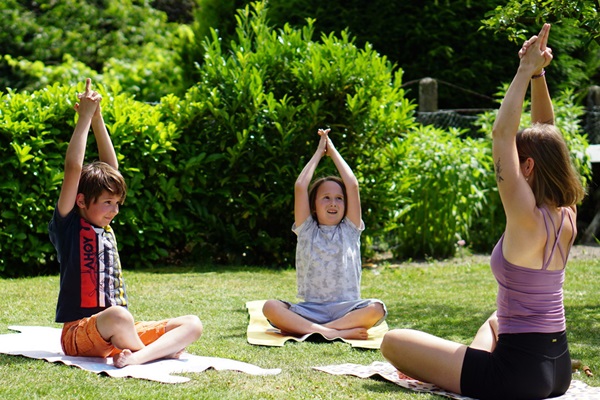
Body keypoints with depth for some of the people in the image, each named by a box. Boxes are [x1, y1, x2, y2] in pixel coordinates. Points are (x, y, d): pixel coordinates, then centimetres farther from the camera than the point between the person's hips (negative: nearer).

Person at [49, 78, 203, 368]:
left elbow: (111, 166, 21)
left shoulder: (104, 226, 16)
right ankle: (159, 353, -18)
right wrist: (85, 117, -7)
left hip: (117, 334, 8)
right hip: (79, 334, -8)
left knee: (192, 324, -10)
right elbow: (73, 169, -14)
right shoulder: (68, 225, -2)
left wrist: (97, 118, 14)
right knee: (118, 317, -42)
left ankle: (137, 357, -34)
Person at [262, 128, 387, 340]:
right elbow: (300, 187, 2)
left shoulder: (349, 230, 12)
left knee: (376, 309, -31)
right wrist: (319, 152, 12)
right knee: (270, 307, -29)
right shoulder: (307, 230, 11)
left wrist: (332, 151, 14)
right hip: (309, 310, 0)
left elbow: (352, 185, 3)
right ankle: (338, 332, -40)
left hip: (346, 309, 0)